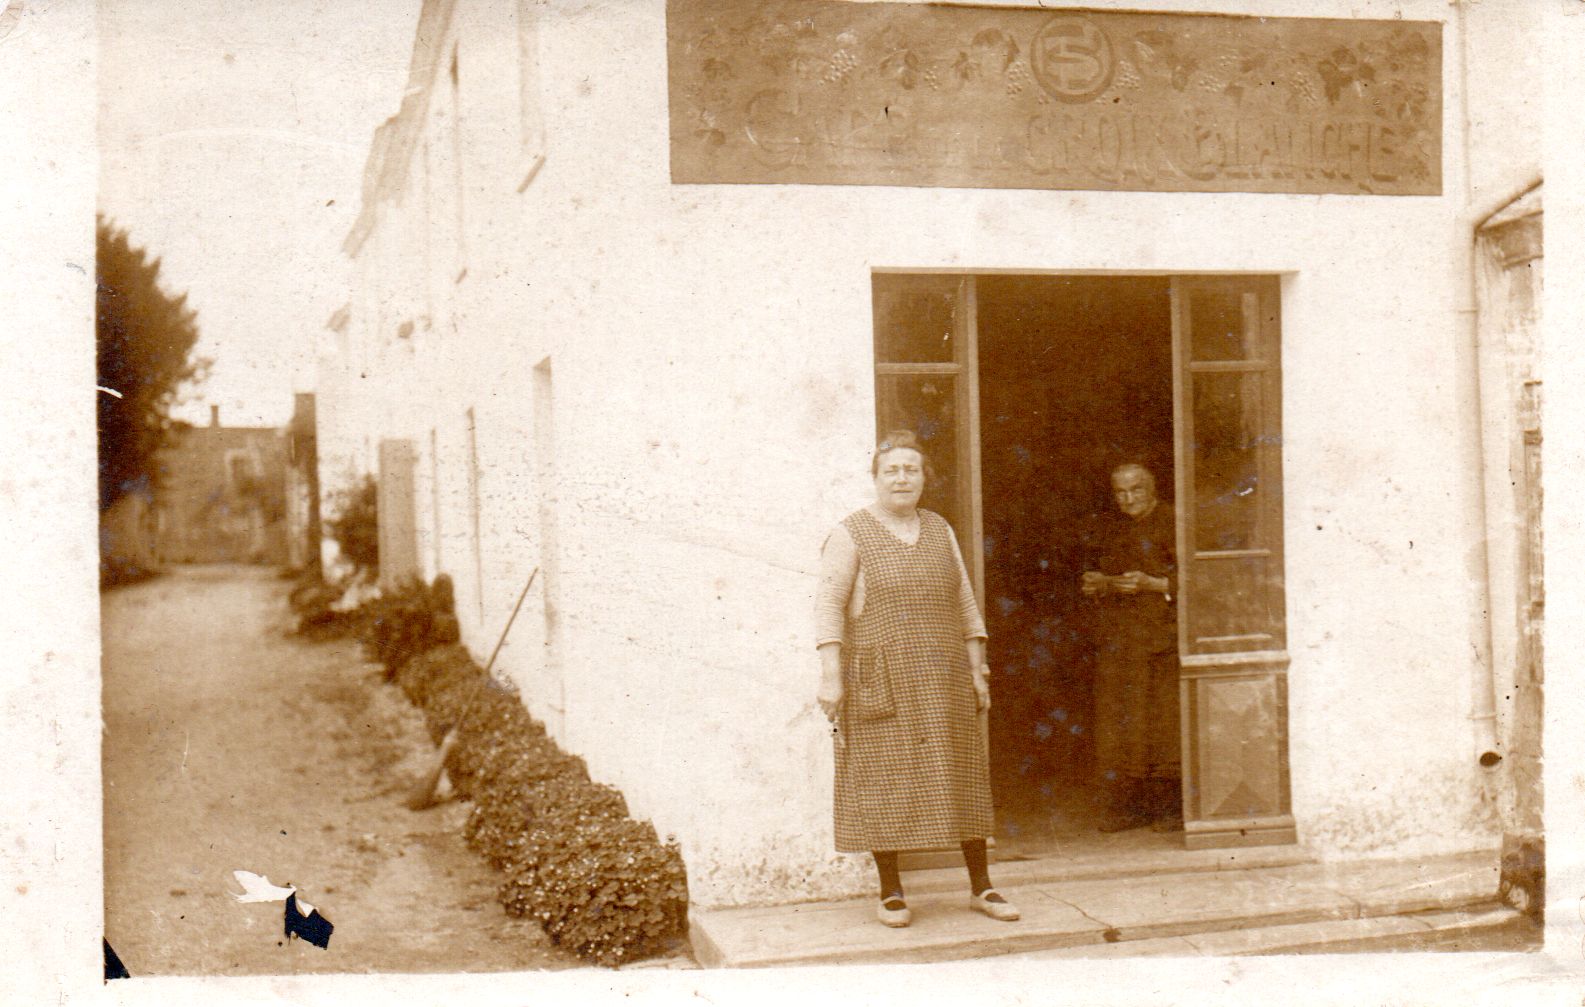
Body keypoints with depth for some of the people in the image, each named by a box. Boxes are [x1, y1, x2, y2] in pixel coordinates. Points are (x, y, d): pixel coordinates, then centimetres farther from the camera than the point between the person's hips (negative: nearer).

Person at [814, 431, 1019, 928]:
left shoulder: (939, 530, 12)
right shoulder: (850, 534, -2)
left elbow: (965, 606, 14)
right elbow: (828, 606, -8)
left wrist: (977, 671, 10)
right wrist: (831, 677, -15)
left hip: (943, 681, 4)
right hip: (880, 680, -4)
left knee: (960, 777, 5)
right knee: (882, 781, 0)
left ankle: (980, 886, 15)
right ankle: (890, 892, 11)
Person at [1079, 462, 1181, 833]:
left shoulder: (1172, 525, -2)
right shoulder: (1111, 530, 17)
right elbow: (1091, 575, 23)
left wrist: (1152, 584, -17)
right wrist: (1099, 584, 1)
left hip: (1161, 637, -5)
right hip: (1116, 642, 5)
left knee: (1164, 719, -5)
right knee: (1117, 722, 3)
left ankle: (1172, 805, 3)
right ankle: (1125, 805, 8)